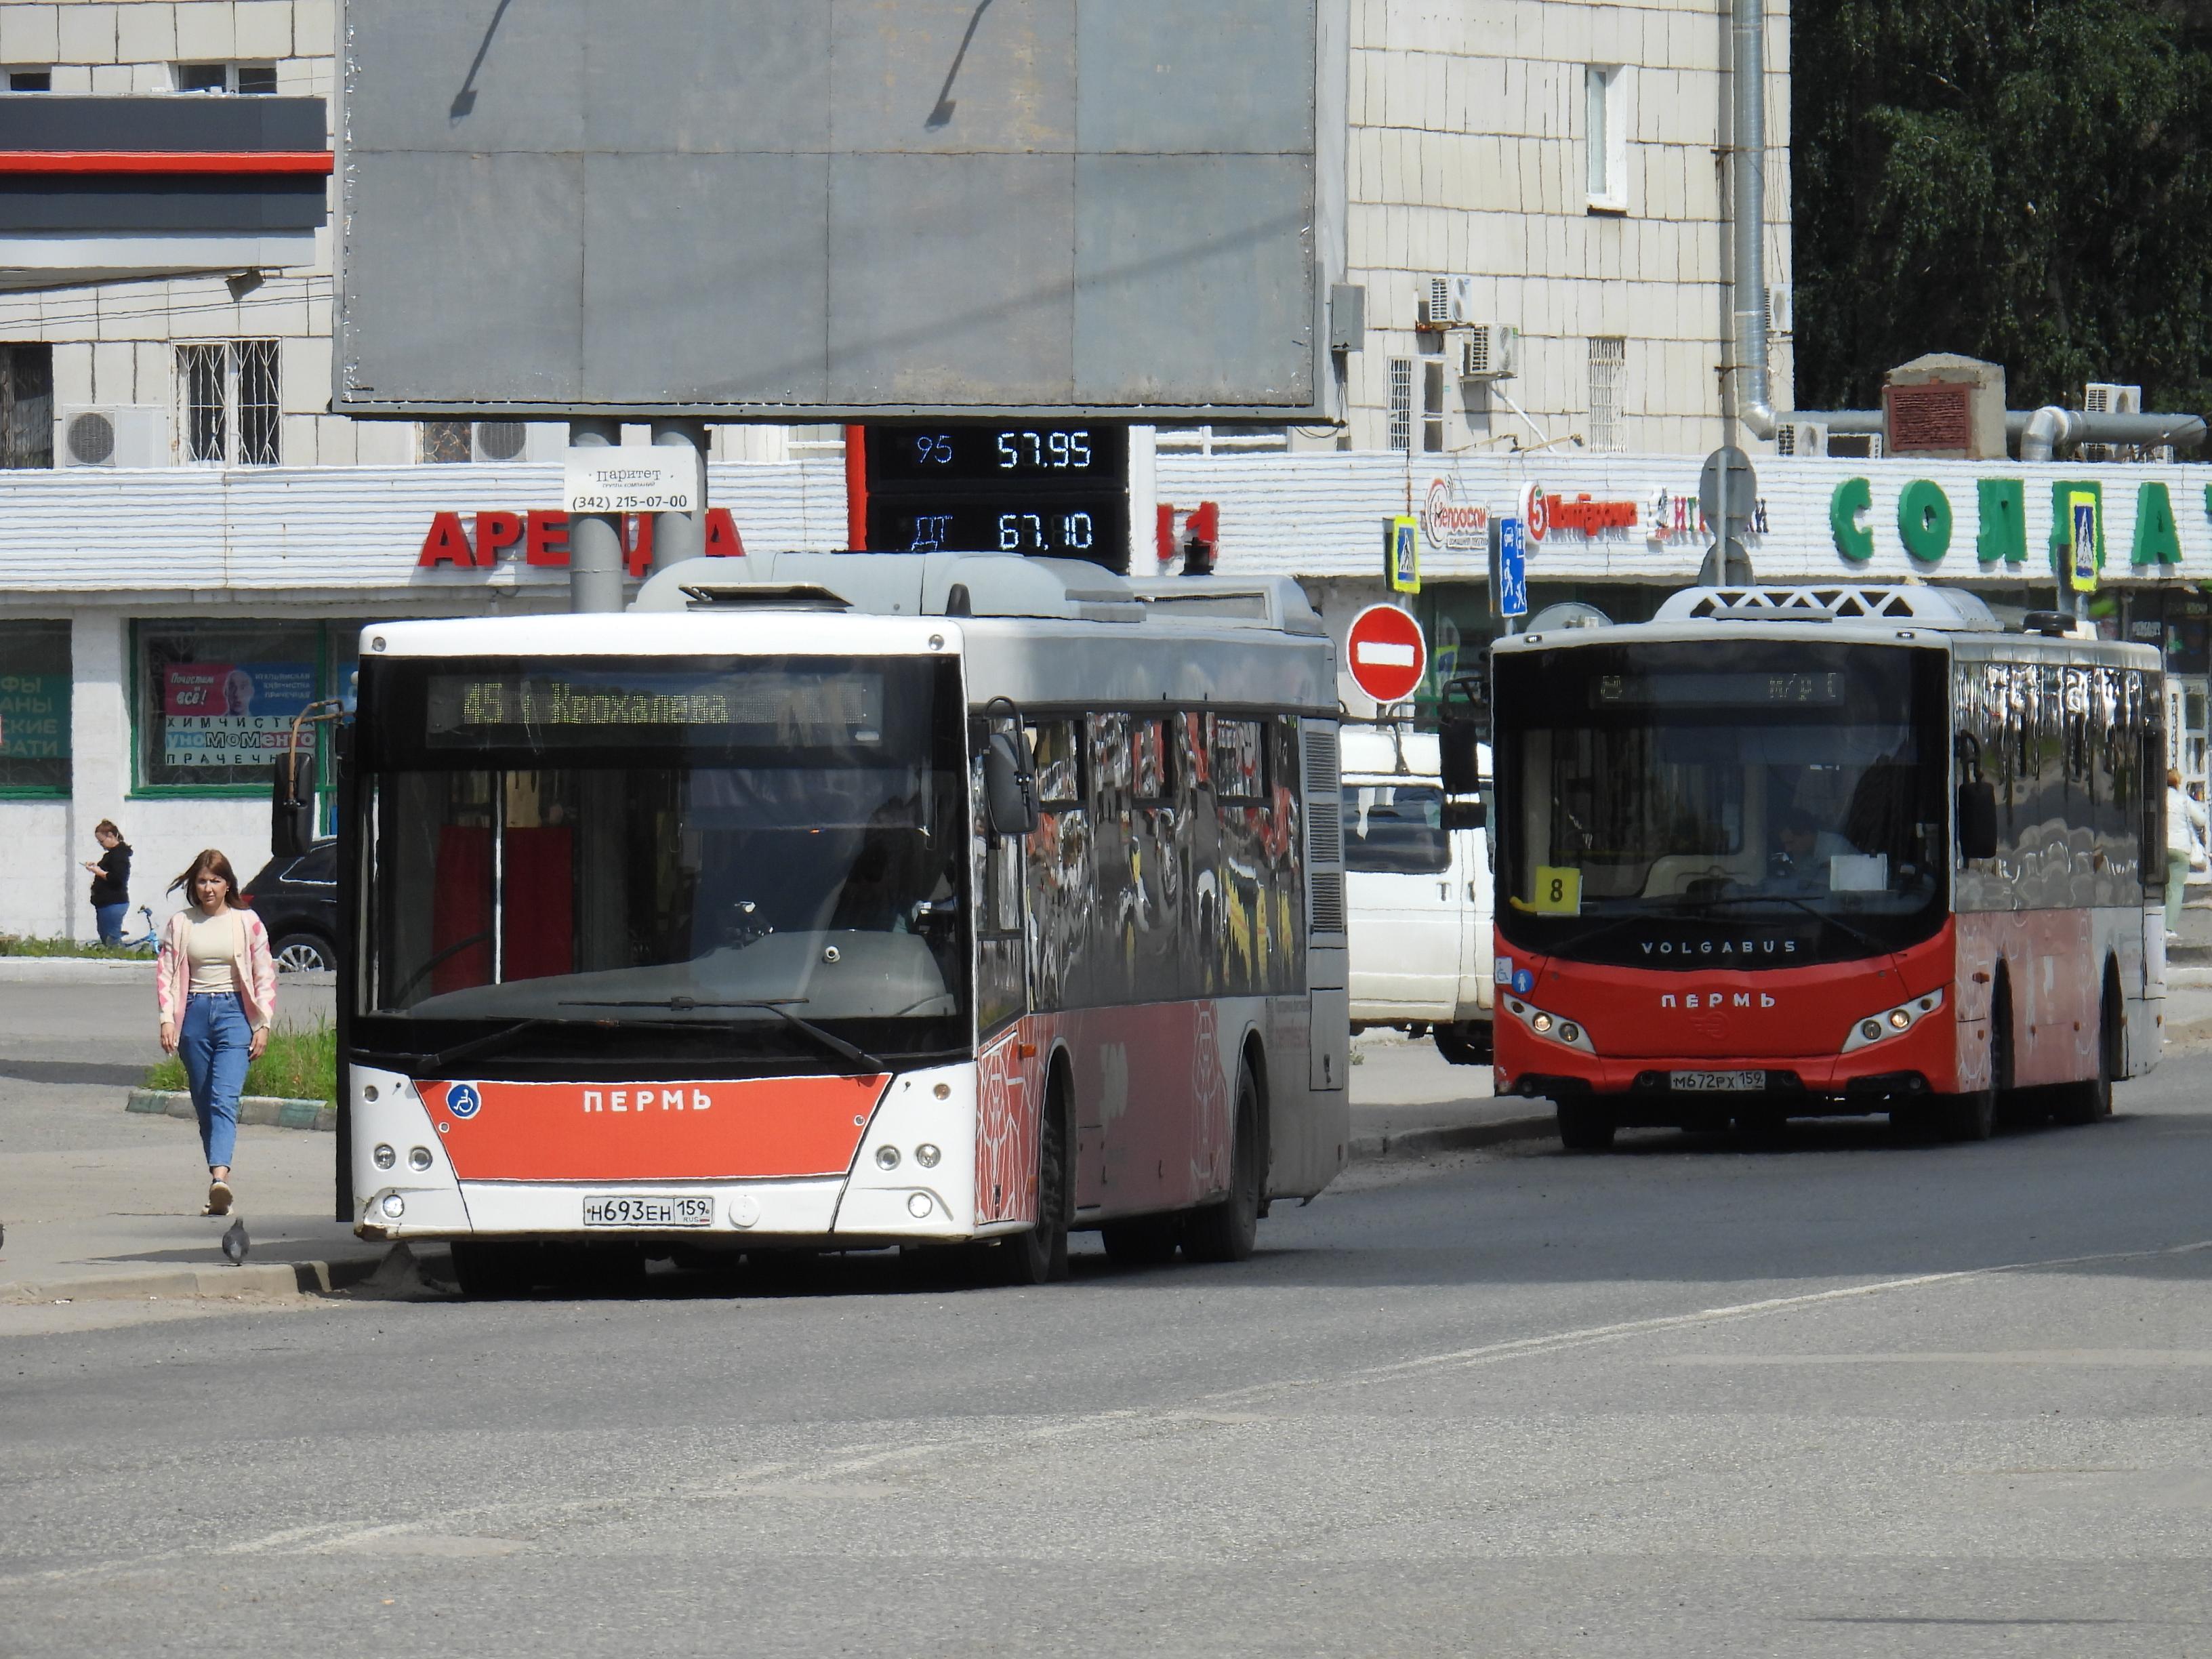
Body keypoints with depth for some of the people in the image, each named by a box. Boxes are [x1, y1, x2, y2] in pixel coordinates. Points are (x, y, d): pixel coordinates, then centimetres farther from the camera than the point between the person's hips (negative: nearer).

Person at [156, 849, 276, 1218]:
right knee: (204, 1104, 5)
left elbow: (265, 976, 4)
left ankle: (220, 1178, -34)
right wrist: (167, 1018, -5)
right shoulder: (180, 924, 8)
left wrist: (263, 1025, -2)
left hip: (233, 1011, -3)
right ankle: (220, 1187, 12)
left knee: (224, 1098, -19)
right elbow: (166, 972, 7)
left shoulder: (246, 922, 3)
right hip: (194, 1014, 3)